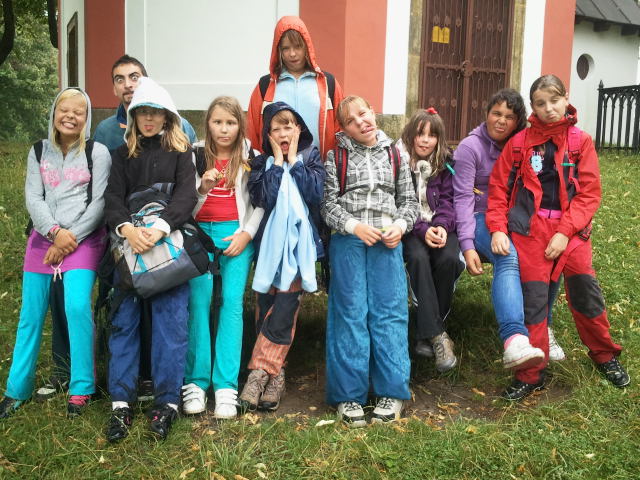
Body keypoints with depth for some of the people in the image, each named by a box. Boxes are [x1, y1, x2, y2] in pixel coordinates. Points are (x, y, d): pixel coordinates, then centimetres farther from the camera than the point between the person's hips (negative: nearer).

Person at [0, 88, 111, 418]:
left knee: (77, 306, -20)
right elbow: (33, 198, 4)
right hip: (44, 237, 4)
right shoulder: (39, 152, 13)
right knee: (31, 314, 4)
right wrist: (55, 232, -11)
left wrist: (71, 238, -11)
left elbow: (98, 203, -4)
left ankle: (81, 389, -7)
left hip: (83, 239, -4)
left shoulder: (97, 153, 2)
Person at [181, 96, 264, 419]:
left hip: (236, 232, -1)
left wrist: (246, 234, -6)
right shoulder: (196, 155, 8)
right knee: (198, 300, -10)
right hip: (200, 229, 1)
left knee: (232, 302, -11)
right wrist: (202, 187, -11)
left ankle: (226, 386, -9)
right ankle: (195, 381, -4)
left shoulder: (249, 157, 6)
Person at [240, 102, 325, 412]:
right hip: (270, 242, 2)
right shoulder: (262, 163, 9)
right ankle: (274, 375, 9)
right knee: (266, 311, 0)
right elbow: (264, 199, -9)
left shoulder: (311, 158, 8)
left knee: (284, 310, -11)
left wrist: (294, 161, -5)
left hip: (299, 241, -1)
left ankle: (260, 371, -3)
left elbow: (315, 194, -9)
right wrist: (278, 162, -5)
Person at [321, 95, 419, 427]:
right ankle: (349, 394, 5)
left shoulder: (394, 154, 12)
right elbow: (328, 203, 0)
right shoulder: (336, 157, 6)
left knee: (389, 312, -2)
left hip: (387, 242, 2)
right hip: (348, 242, -1)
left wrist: (400, 226, -5)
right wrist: (355, 226, -14)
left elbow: (409, 200, 13)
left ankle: (391, 391, 6)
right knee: (350, 313, -1)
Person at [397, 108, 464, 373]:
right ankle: (437, 335, -32)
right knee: (418, 257, -34)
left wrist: (442, 226, -17)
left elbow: (447, 201, 4)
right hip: (410, 229, -2)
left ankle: (425, 333, -14)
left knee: (449, 258, -29)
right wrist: (422, 230, -21)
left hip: (439, 226, 3)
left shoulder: (445, 164, 8)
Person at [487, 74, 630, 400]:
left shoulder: (581, 141, 4)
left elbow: (590, 193, -1)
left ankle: (605, 355, 28)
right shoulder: (519, 142, 5)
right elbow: (499, 187, 5)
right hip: (530, 227, 0)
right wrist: (497, 228, -7)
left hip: (571, 228, 1)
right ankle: (531, 374, 9)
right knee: (533, 297, -2)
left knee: (586, 293, 2)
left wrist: (564, 232, -11)